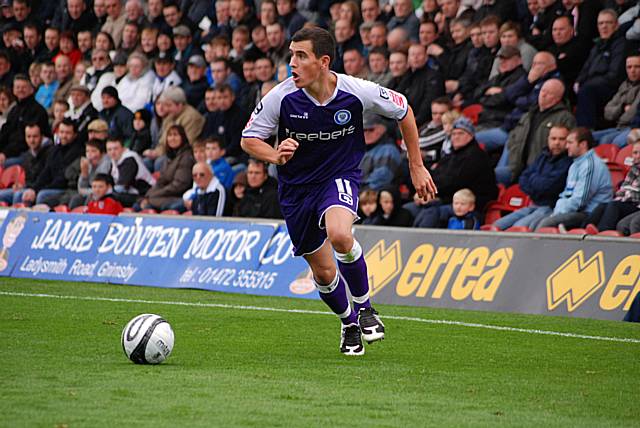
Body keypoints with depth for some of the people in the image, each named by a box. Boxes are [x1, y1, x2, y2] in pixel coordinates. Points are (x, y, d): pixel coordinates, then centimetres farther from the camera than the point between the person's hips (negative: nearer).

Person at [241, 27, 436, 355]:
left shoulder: (356, 92, -19)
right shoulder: (282, 97, -18)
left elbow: (403, 110, 0)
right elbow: (249, 139, -5)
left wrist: (417, 167, 4)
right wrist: (276, 156, -27)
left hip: (340, 176, -2)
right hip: (296, 187, 2)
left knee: (339, 235, -34)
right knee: (323, 272, 6)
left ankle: (364, 307, -9)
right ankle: (350, 324, 38)